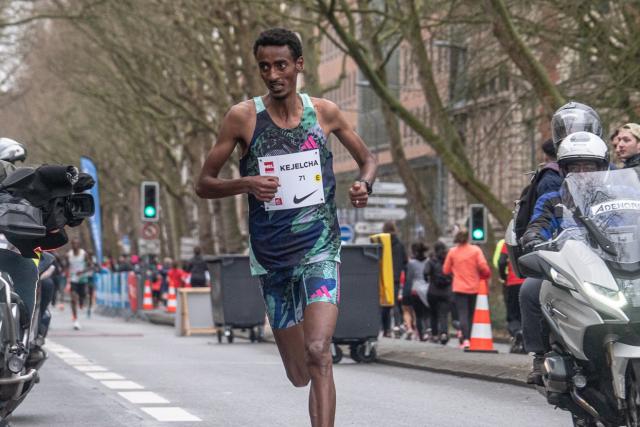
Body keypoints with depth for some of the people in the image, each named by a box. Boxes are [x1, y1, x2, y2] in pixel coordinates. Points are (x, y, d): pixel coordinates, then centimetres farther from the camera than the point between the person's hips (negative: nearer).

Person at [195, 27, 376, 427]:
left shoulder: (325, 112, 2)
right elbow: (204, 185, 2)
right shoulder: (243, 117, -3)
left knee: (318, 355, -22)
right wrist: (246, 184, -18)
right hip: (272, 258, 1)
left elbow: (367, 159, 17)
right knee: (300, 376, 11)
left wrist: (365, 184, -7)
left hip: (320, 249, -1)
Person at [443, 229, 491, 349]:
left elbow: (446, 270, 4)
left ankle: (465, 340, -22)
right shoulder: (476, 250, -3)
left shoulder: (452, 252, -1)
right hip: (473, 287, 1)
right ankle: (467, 338, 17)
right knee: (470, 314, 13)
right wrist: (486, 274, 9)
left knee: (463, 314, -5)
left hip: (459, 288, -1)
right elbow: (483, 266, -12)